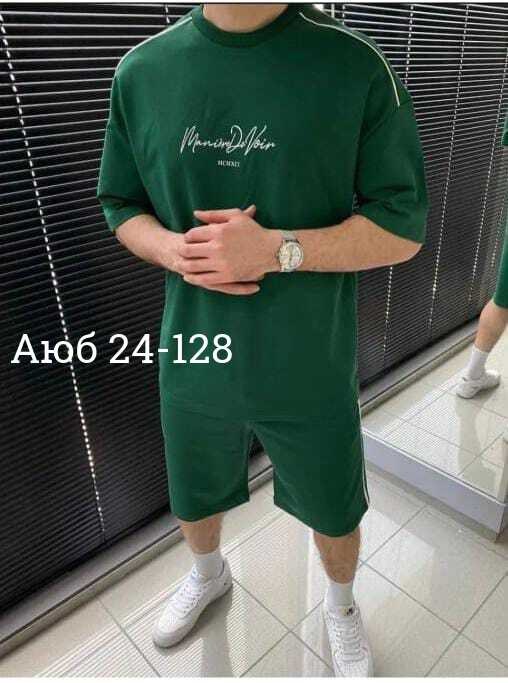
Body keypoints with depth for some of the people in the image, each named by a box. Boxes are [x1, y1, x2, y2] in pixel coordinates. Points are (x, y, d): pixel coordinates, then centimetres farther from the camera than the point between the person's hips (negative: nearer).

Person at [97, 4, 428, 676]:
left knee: (334, 511, 20)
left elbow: (402, 228, -9)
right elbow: (122, 206, 7)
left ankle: (341, 603, 56)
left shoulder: (357, 66, -11)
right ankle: (208, 573, 63)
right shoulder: (141, 70, -2)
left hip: (311, 369, -2)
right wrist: (175, 249, -16)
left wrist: (276, 249, -24)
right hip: (193, 360, 3)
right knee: (192, 500, 26)